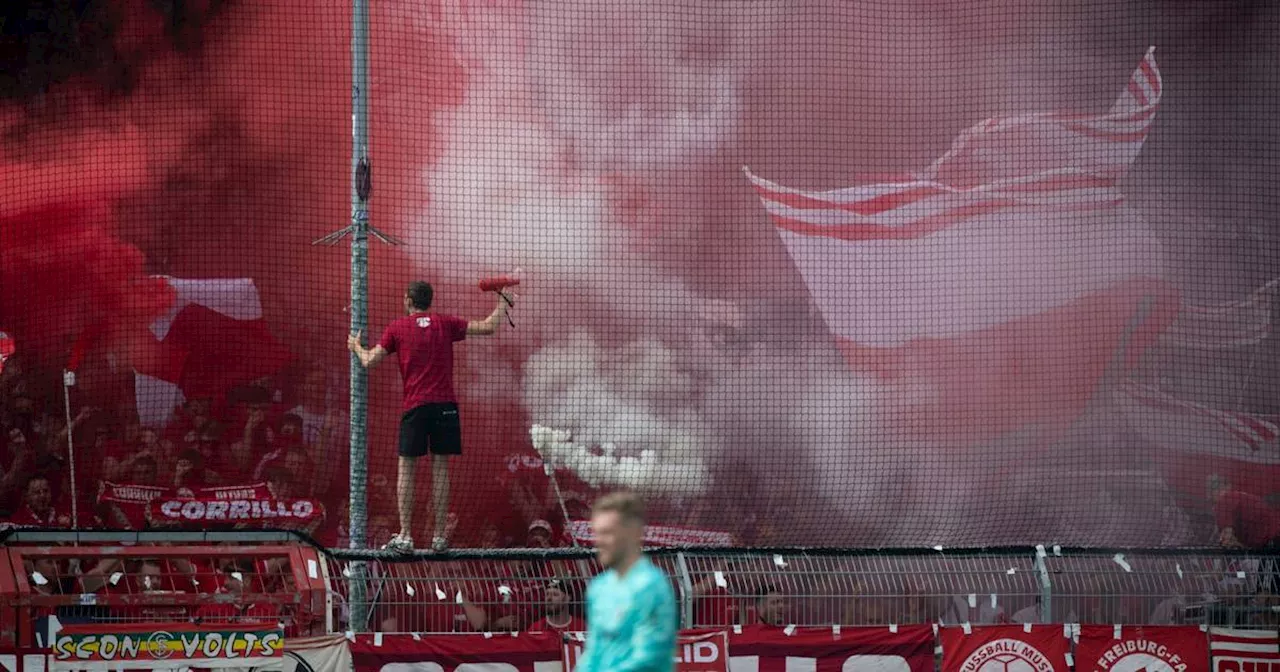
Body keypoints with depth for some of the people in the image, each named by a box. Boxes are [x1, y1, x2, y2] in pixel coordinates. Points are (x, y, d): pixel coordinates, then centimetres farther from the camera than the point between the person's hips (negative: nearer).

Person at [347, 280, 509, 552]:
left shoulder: (397, 328, 4)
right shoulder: (446, 324, 6)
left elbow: (369, 361, 3)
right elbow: (489, 327, 5)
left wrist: (356, 346, 24)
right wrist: (501, 305, 23)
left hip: (415, 406, -1)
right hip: (445, 404, 1)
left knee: (406, 469, 4)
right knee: (440, 469, 4)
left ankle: (405, 536, -2)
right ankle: (440, 536, 3)